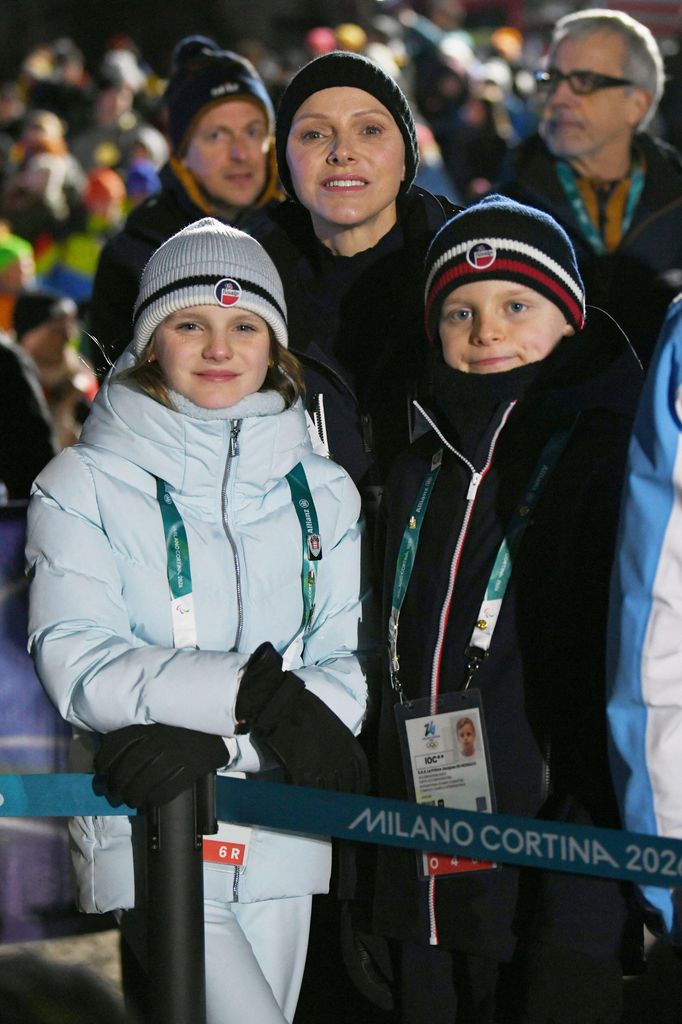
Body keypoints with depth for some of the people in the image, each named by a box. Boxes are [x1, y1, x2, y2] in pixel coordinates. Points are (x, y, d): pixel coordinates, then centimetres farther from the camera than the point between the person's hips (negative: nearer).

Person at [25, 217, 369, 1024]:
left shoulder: (322, 492, 11)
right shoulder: (84, 485, 1)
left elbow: (348, 669, 2)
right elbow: (75, 663, -12)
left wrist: (216, 741, -16)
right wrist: (253, 692, -23)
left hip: (280, 836, 4)